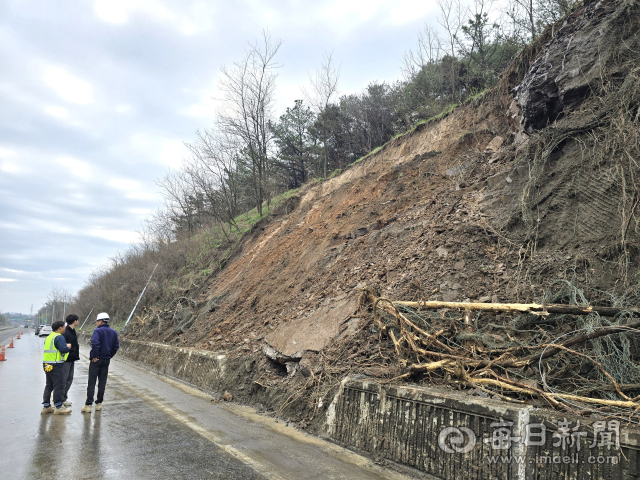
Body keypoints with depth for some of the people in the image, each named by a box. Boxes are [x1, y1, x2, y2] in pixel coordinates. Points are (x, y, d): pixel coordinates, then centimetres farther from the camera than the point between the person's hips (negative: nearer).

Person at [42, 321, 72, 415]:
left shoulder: (49, 337, 19)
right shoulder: (59, 337, -12)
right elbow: (63, 349, -22)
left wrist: (65, 346, 17)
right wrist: (68, 347, -2)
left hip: (47, 364, 10)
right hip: (55, 365, -10)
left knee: (49, 385, 16)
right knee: (59, 386, -5)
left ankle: (46, 406, 20)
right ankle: (58, 407, -4)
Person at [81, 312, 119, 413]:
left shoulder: (98, 331, -11)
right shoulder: (114, 332, 8)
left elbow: (95, 343, -26)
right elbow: (116, 346, 8)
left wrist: (95, 356, -17)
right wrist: (110, 356, 12)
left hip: (96, 360, -5)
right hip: (106, 360, 5)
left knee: (91, 383, 1)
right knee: (102, 382, 11)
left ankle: (88, 405, 1)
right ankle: (99, 403, 15)